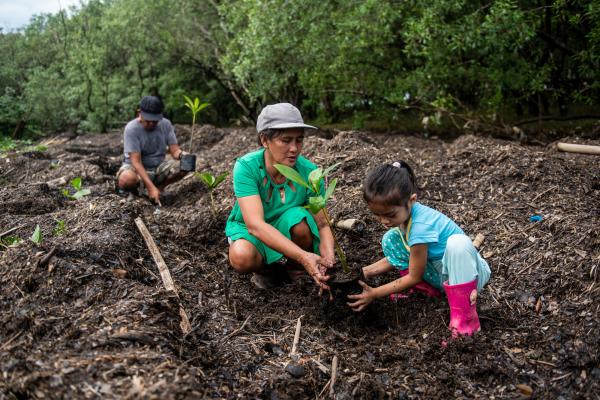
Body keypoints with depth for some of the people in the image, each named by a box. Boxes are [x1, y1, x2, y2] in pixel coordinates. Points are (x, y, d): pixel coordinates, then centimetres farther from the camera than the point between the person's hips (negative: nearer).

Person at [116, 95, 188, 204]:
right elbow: (136, 161, -26)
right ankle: (128, 189, -1)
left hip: (158, 166, 4)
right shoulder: (131, 129, -20)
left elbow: (174, 150, -8)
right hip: (136, 168, -4)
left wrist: (182, 155, -35)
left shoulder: (166, 124, -7)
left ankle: (159, 187, -1)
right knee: (127, 178, -39)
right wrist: (151, 187, -36)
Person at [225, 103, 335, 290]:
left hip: (286, 228, 2)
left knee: (299, 218, -32)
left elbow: (322, 225, -18)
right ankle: (266, 268, 2)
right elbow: (255, 225, -39)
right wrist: (303, 256, -50)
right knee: (242, 256, -35)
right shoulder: (246, 167, -29)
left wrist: (328, 260, -40)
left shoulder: (308, 171, -22)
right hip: (248, 229, -1)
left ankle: (295, 269, -1)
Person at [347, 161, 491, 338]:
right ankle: (427, 290, 4)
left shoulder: (421, 226, -32)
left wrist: (374, 294, -15)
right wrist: (365, 272, -6)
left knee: (458, 243, -42)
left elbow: (414, 277, -20)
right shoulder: (403, 213, -9)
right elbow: (397, 257, 5)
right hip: (440, 274, 8)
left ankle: (465, 318, -29)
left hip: (469, 272, -8)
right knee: (390, 240, -5)